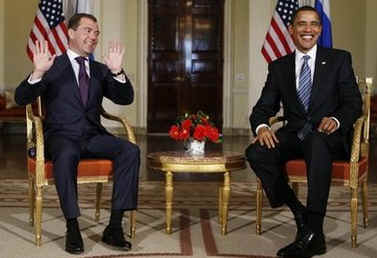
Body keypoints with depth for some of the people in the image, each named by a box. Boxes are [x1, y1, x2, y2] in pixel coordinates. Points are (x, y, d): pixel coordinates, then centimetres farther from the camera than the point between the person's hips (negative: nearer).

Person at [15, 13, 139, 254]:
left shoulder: (100, 70, 17)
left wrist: (117, 72, -11)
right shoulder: (53, 66, 5)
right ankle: (72, 228, -29)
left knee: (130, 150, -24)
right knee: (67, 155, -38)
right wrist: (38, 73, -23)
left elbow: (125, 99, 7)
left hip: (93, 136, 4)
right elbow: (21, 99, -4)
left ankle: (115, 226, -23)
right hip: (61, 136, -4)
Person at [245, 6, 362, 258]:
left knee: (317, 142, -40)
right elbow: (263, 107, 10)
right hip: (294, 134, 3)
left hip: (329, 135, -3)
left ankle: (312, 233, -38)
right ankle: (298, 211, -15)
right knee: (256, 153, -26)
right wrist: (261, 126, -14)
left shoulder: (339, 59, 7)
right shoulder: (279, 67, 14)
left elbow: (354, 102, 1)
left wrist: (336, 120, -23)